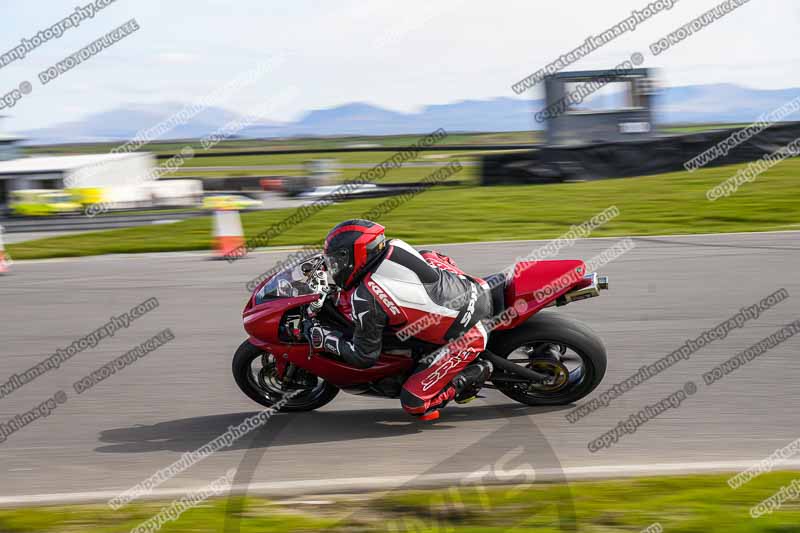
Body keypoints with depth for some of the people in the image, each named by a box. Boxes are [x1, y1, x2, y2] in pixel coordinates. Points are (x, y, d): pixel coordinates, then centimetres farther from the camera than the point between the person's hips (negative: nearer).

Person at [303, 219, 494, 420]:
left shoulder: (365, 300, -16)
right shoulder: (394, 246, 1)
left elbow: (364, 357, -5)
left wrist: (322, 338, 7)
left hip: (466, 336, -7)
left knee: (413, 402, -3)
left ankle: (474, 373, 1)